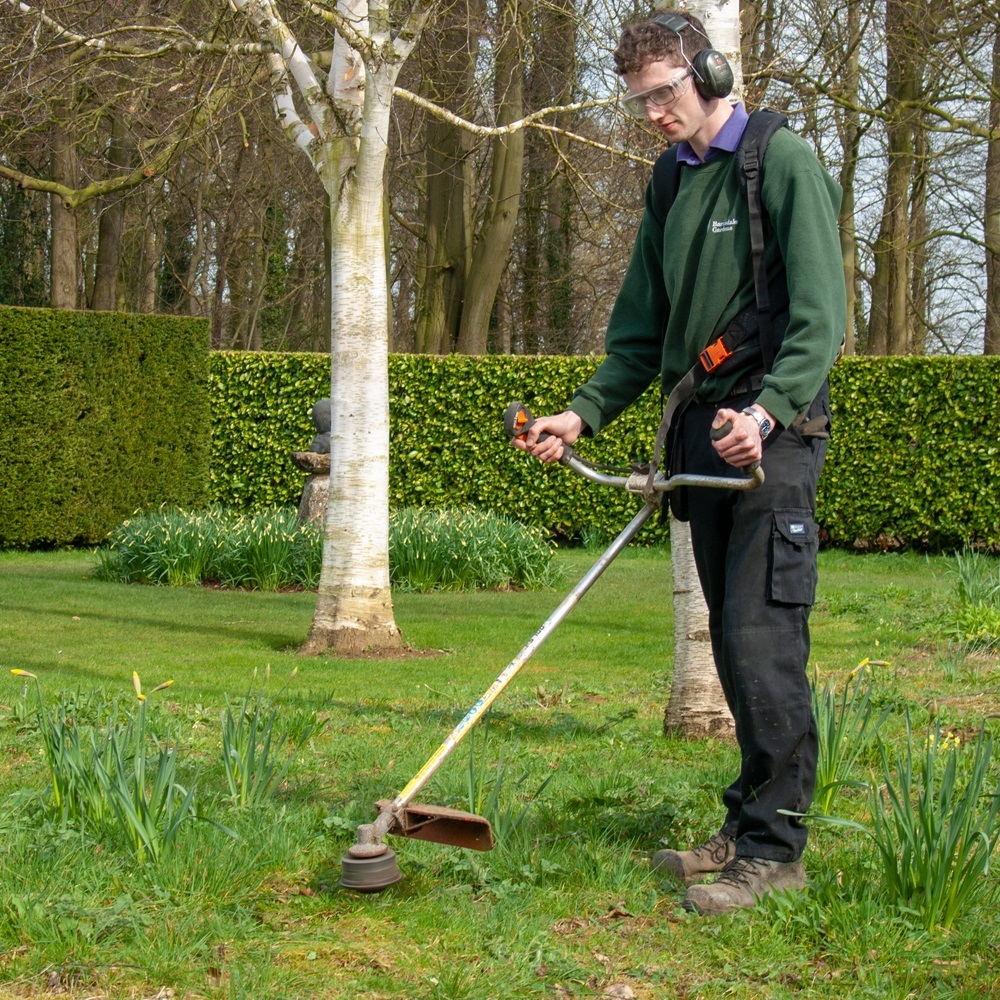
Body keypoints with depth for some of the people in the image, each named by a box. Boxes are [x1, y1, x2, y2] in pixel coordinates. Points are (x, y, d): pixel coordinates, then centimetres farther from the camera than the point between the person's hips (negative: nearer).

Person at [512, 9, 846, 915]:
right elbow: (642, 336, 21)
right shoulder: (671, 187, 18)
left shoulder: (783, 161, -5)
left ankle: (777, 847, -7)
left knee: (762, 636, -12)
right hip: (704, 431, 8)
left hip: (773, 429, -7)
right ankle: (750, 827, 16)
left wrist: (767, 409, -28)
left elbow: (821, 314, -14)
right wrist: (583, 414, 8)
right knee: (733, 642, 9)